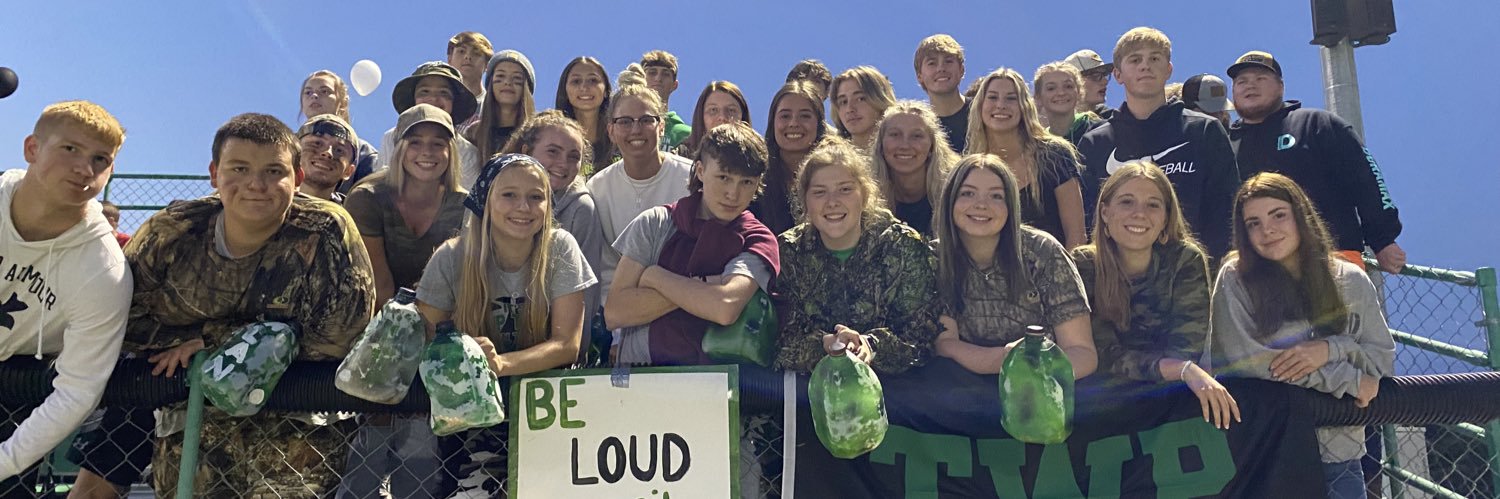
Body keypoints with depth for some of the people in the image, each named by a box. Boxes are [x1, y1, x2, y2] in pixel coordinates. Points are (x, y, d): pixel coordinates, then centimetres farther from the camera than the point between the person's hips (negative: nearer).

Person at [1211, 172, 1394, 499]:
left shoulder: (1351, 281, 3)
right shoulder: (1236, 279, -7)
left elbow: (1384, 358, 3)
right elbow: (1240, 357, -17)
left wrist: (1330, 349, -18)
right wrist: (1349, 380, -13)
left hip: (1338, 452, 3)